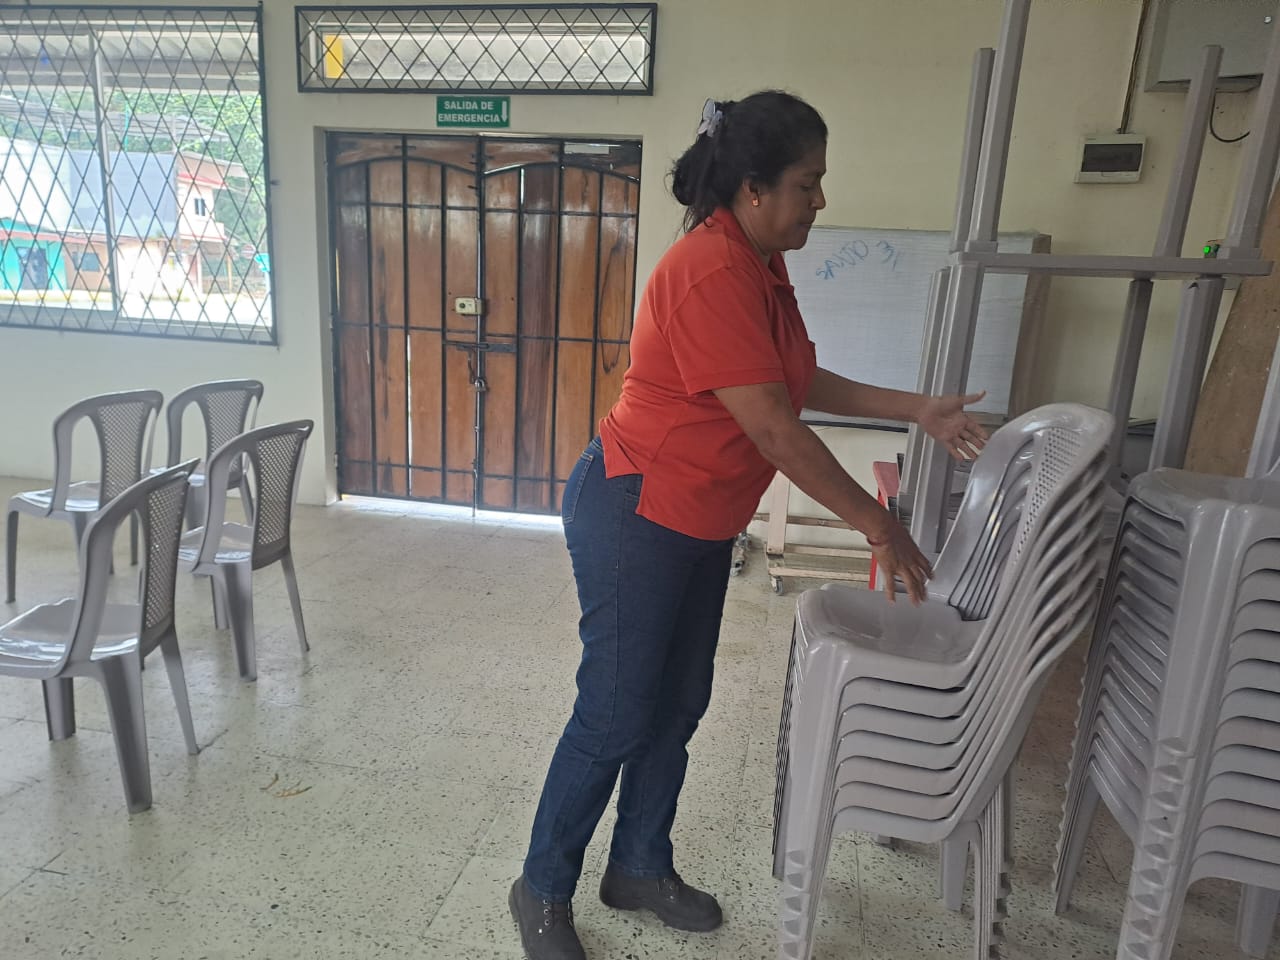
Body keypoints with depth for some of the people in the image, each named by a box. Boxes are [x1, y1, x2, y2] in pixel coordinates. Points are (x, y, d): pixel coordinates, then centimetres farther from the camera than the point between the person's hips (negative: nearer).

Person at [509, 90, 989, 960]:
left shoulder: (762, 265, 6)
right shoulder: (712, 275, -25)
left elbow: (802, 382, 15)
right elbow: (777, 432, -26)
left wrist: (916, 411, 11)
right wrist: (879, 527, -18)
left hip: (701, 522, 10)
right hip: (636, 518, -9)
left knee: (678, 703, 18)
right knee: (616, 717, 3)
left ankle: (641, 867, 38)